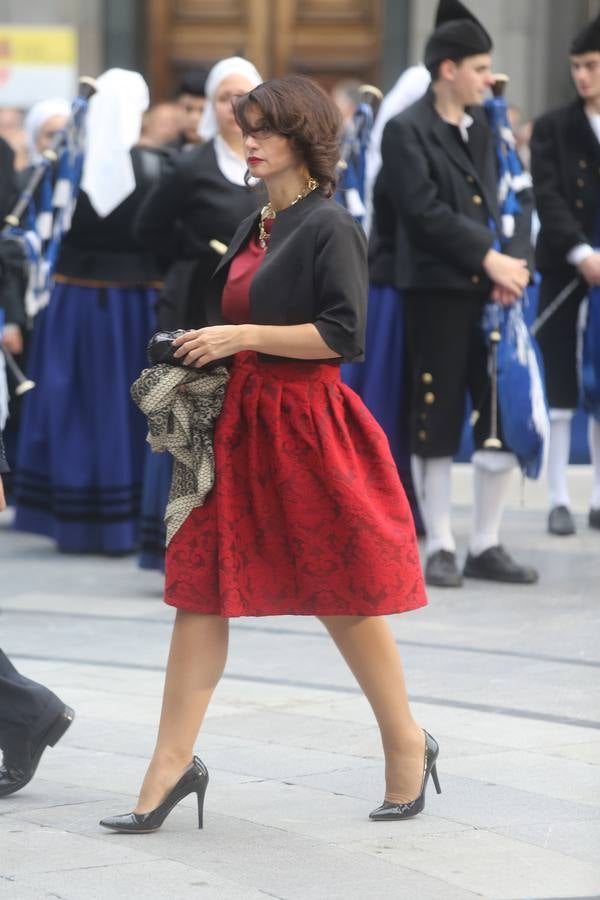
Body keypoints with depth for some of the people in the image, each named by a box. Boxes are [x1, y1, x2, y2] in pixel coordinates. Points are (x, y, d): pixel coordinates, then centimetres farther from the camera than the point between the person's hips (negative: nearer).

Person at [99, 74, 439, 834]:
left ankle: (407, 745, 22)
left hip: (305, 425, -8)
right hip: (239, 424, 8)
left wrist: (241, 336, -19)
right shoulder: (253, 230, 14)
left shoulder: (329, 228, -10)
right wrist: (204, 353, 10)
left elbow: (343, 335, -18)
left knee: (344, 596, 4)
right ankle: (171, 766, 1)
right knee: (201, 588, 1)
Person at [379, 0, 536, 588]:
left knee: (503, 417, 5)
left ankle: (485, 546, 14)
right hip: (437, 291, -6)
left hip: (488, 291, 6)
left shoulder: (481, 127, 14)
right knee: (436, 422, 0)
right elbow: (425, 211, -14)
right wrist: (488, 258, -15)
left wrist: (512, 262, -7)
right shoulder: (406, 131, -5)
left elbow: (503, 204, 10)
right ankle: (440, 548, 8)